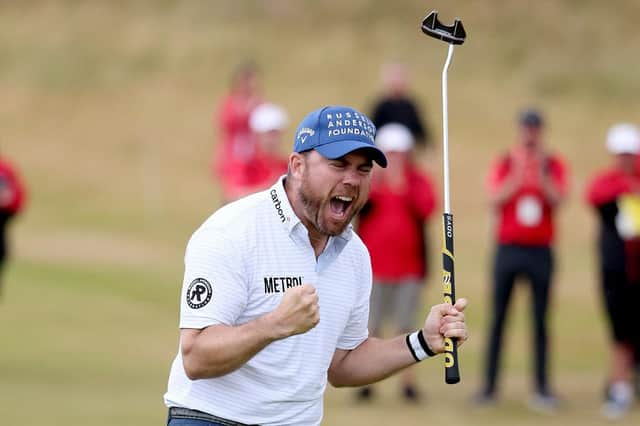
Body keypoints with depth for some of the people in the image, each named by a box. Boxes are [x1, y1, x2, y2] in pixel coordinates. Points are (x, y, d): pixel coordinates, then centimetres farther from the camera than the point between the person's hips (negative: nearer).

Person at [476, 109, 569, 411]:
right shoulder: (504, 164, 5)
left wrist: (541, 174, -20)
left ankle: (542, 387, 2)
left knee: (540, 321, 0)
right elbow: (495, 200, -9)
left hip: (540, 251, 0)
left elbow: (558, 201, -10)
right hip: (508, 248, 0)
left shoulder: (554, 165, 5)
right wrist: (518, 175, -18)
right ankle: (489, 386, 4)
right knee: (498, 319, 1)